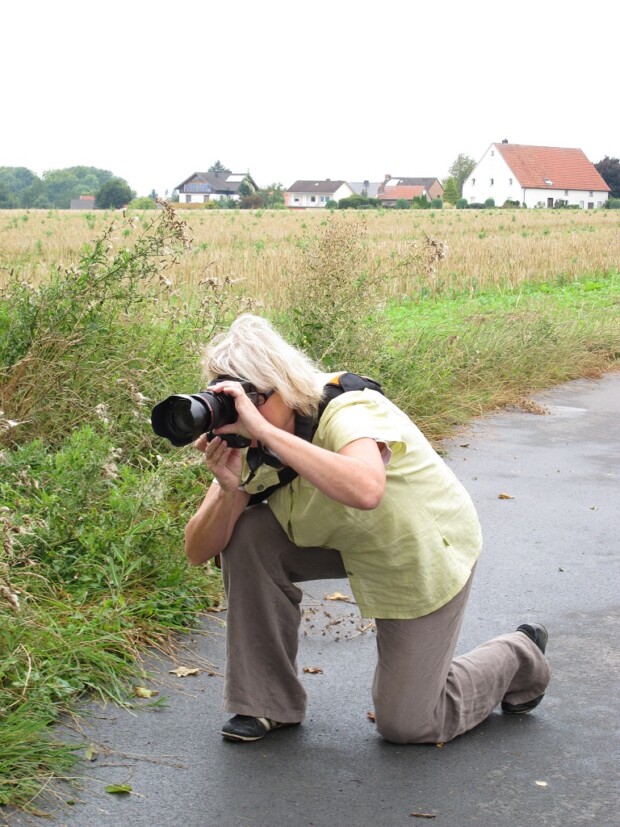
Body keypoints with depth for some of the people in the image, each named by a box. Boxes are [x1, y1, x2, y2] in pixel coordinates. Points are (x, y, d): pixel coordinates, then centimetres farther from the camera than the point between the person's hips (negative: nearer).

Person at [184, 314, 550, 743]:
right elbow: (198, 551, -16)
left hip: (429, 551, -6)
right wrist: (229, 489, -36)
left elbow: (365, 490, -58)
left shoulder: (348, 411, -34)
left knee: (405, 725, -3)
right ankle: (270, 703, -3)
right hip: (347, 543, 6)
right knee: (248, 535, -20)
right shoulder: (249, 444, -14)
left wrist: (265, 429, -56)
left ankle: (519, 656, 25)